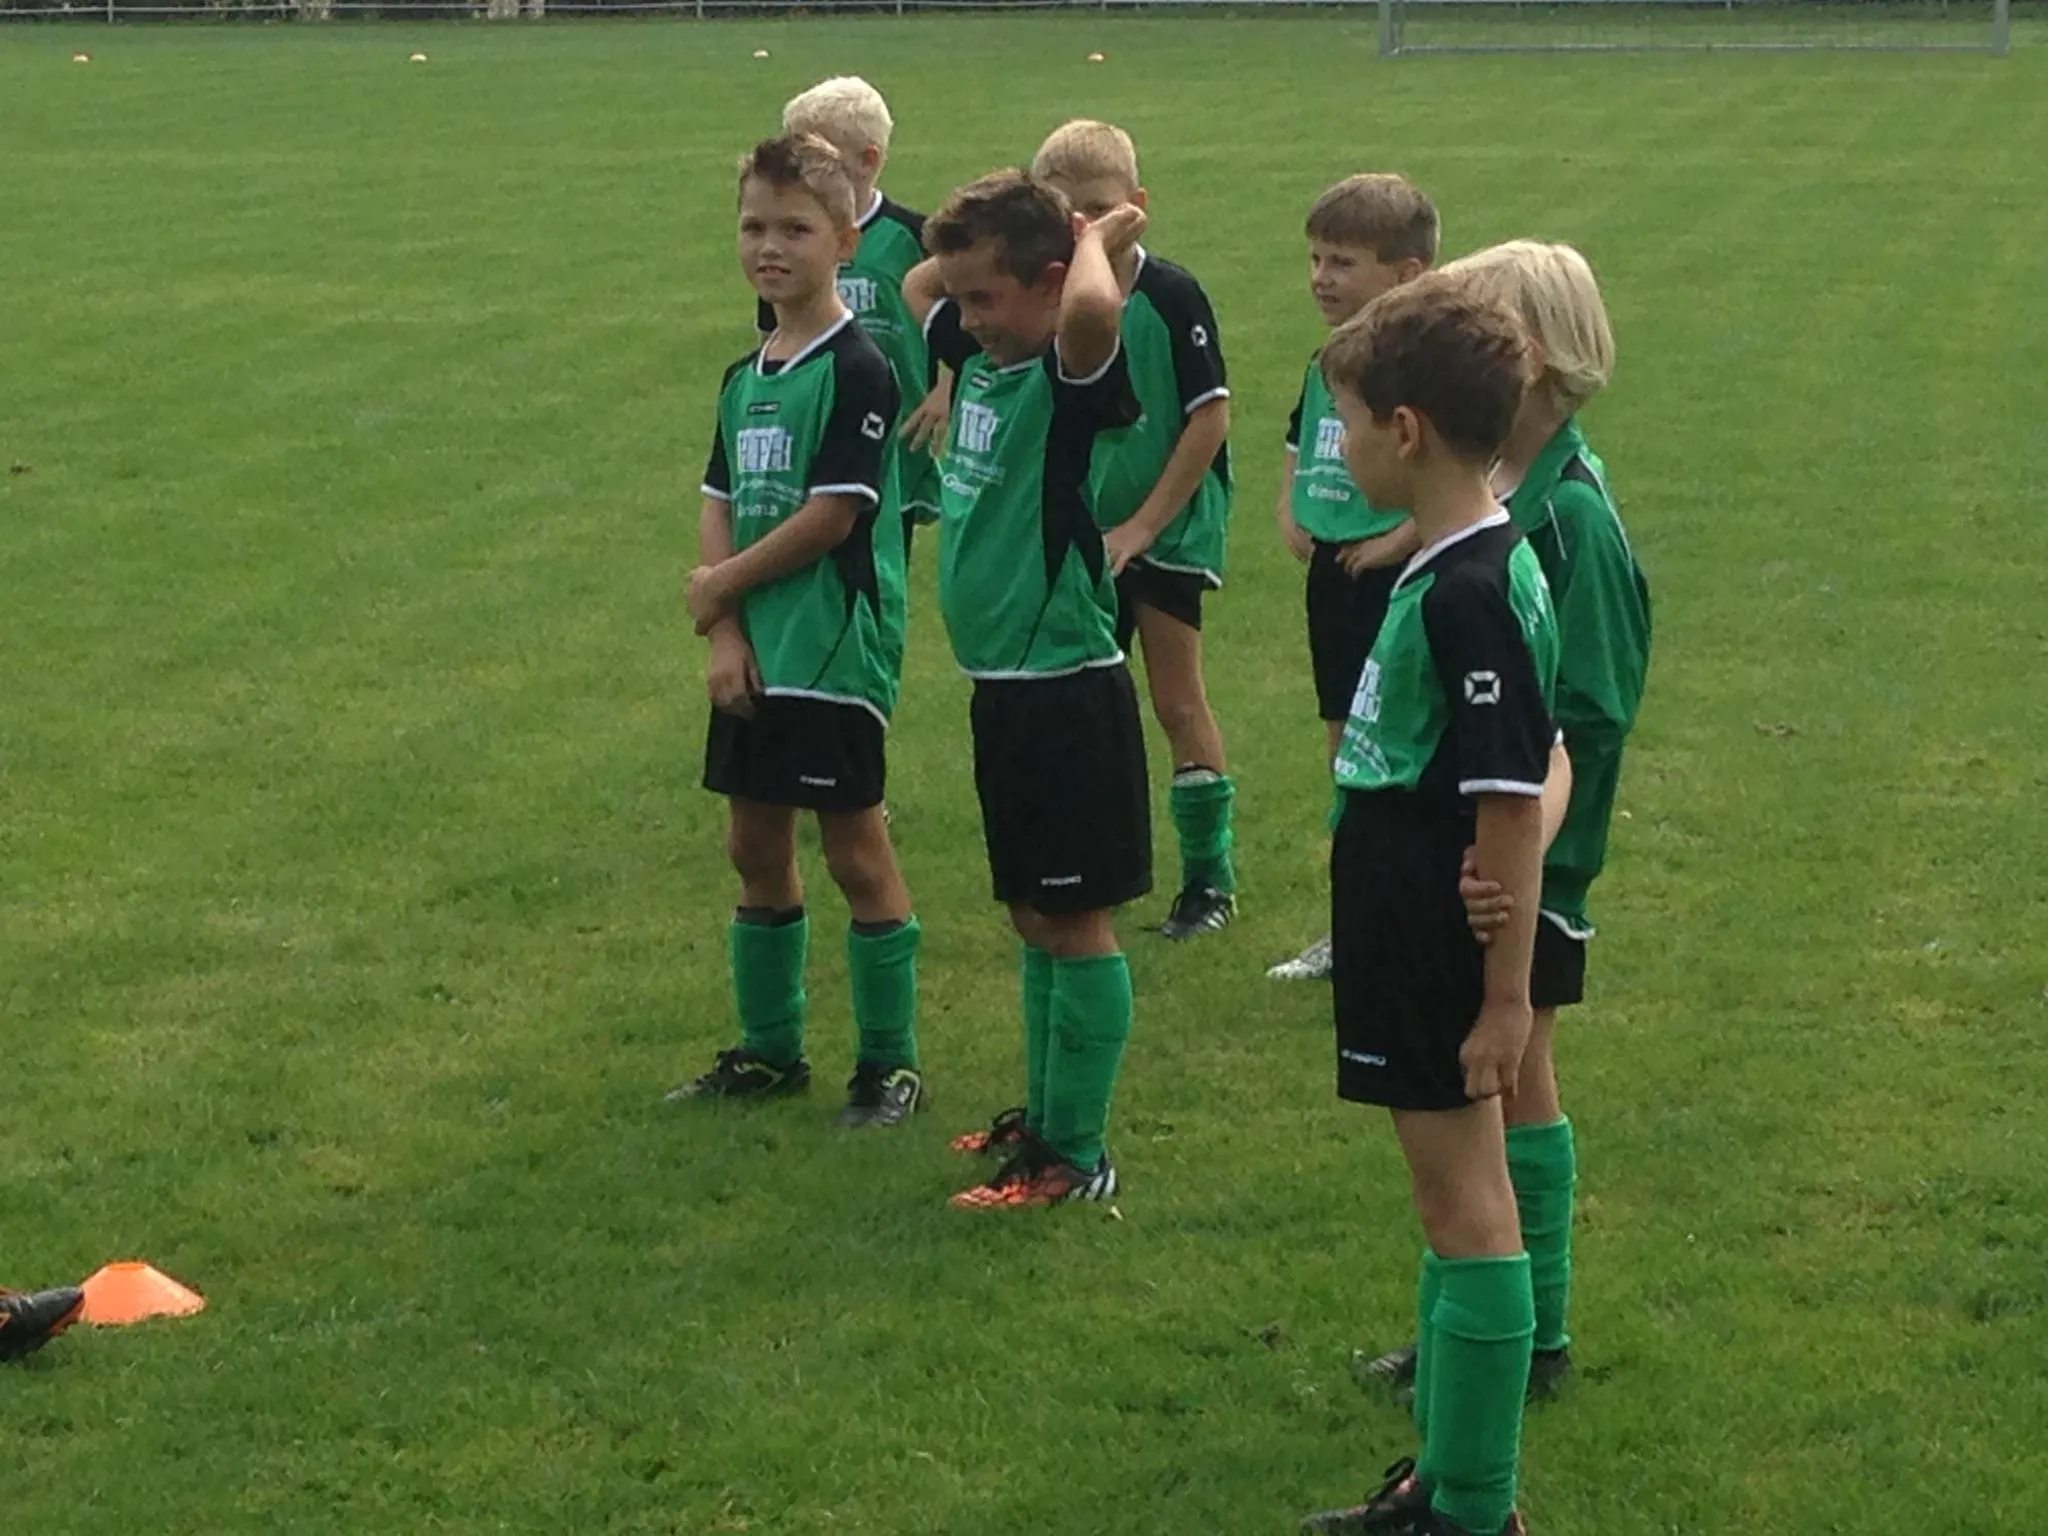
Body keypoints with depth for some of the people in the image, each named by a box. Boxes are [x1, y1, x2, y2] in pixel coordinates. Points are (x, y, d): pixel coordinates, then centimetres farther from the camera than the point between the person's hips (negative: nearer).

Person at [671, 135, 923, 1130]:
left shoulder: (856, 372, -12)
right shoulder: (744, 379, 12)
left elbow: (831, 516, -18)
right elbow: (717, 509, 9)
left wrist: (721, 585, -7)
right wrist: (725, 632, -5)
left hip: (836, 652, -8)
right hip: (754, 655, 8)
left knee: (856, 850, 0)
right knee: (755, 846, 14)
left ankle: (890, 1063, 11)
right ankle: (770, 1049, 27)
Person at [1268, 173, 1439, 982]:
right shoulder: (1326, 364, 9)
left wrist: (1403, 537, -23)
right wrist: (1288, 511, 11)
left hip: (1396, 579, -9)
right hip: (1331, 575, 9)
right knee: (1344, 750, 16)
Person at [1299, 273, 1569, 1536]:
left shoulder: (1467, 594, -21)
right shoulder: (1472, 568, 8)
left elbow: (1514, 806, -21)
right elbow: (1541, 774, 15)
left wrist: (1507, 990, -19)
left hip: (1436, 959, -10)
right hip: (1413, 945, 10)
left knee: (1466, 1207, -2)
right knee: (1457, 1203, 16)